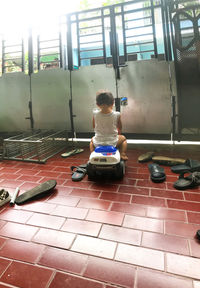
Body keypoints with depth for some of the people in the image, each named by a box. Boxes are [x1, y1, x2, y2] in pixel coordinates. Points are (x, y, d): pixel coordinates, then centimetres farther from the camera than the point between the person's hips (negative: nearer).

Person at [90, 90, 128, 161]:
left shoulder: (95, 114, -11)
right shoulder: (117, 114, -14)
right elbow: (120, 128, 3)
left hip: (98, 143, 2)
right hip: (112, 143, -1)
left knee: (92, 139, 38)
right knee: (123, 138, 30)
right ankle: (123, 155, 22)